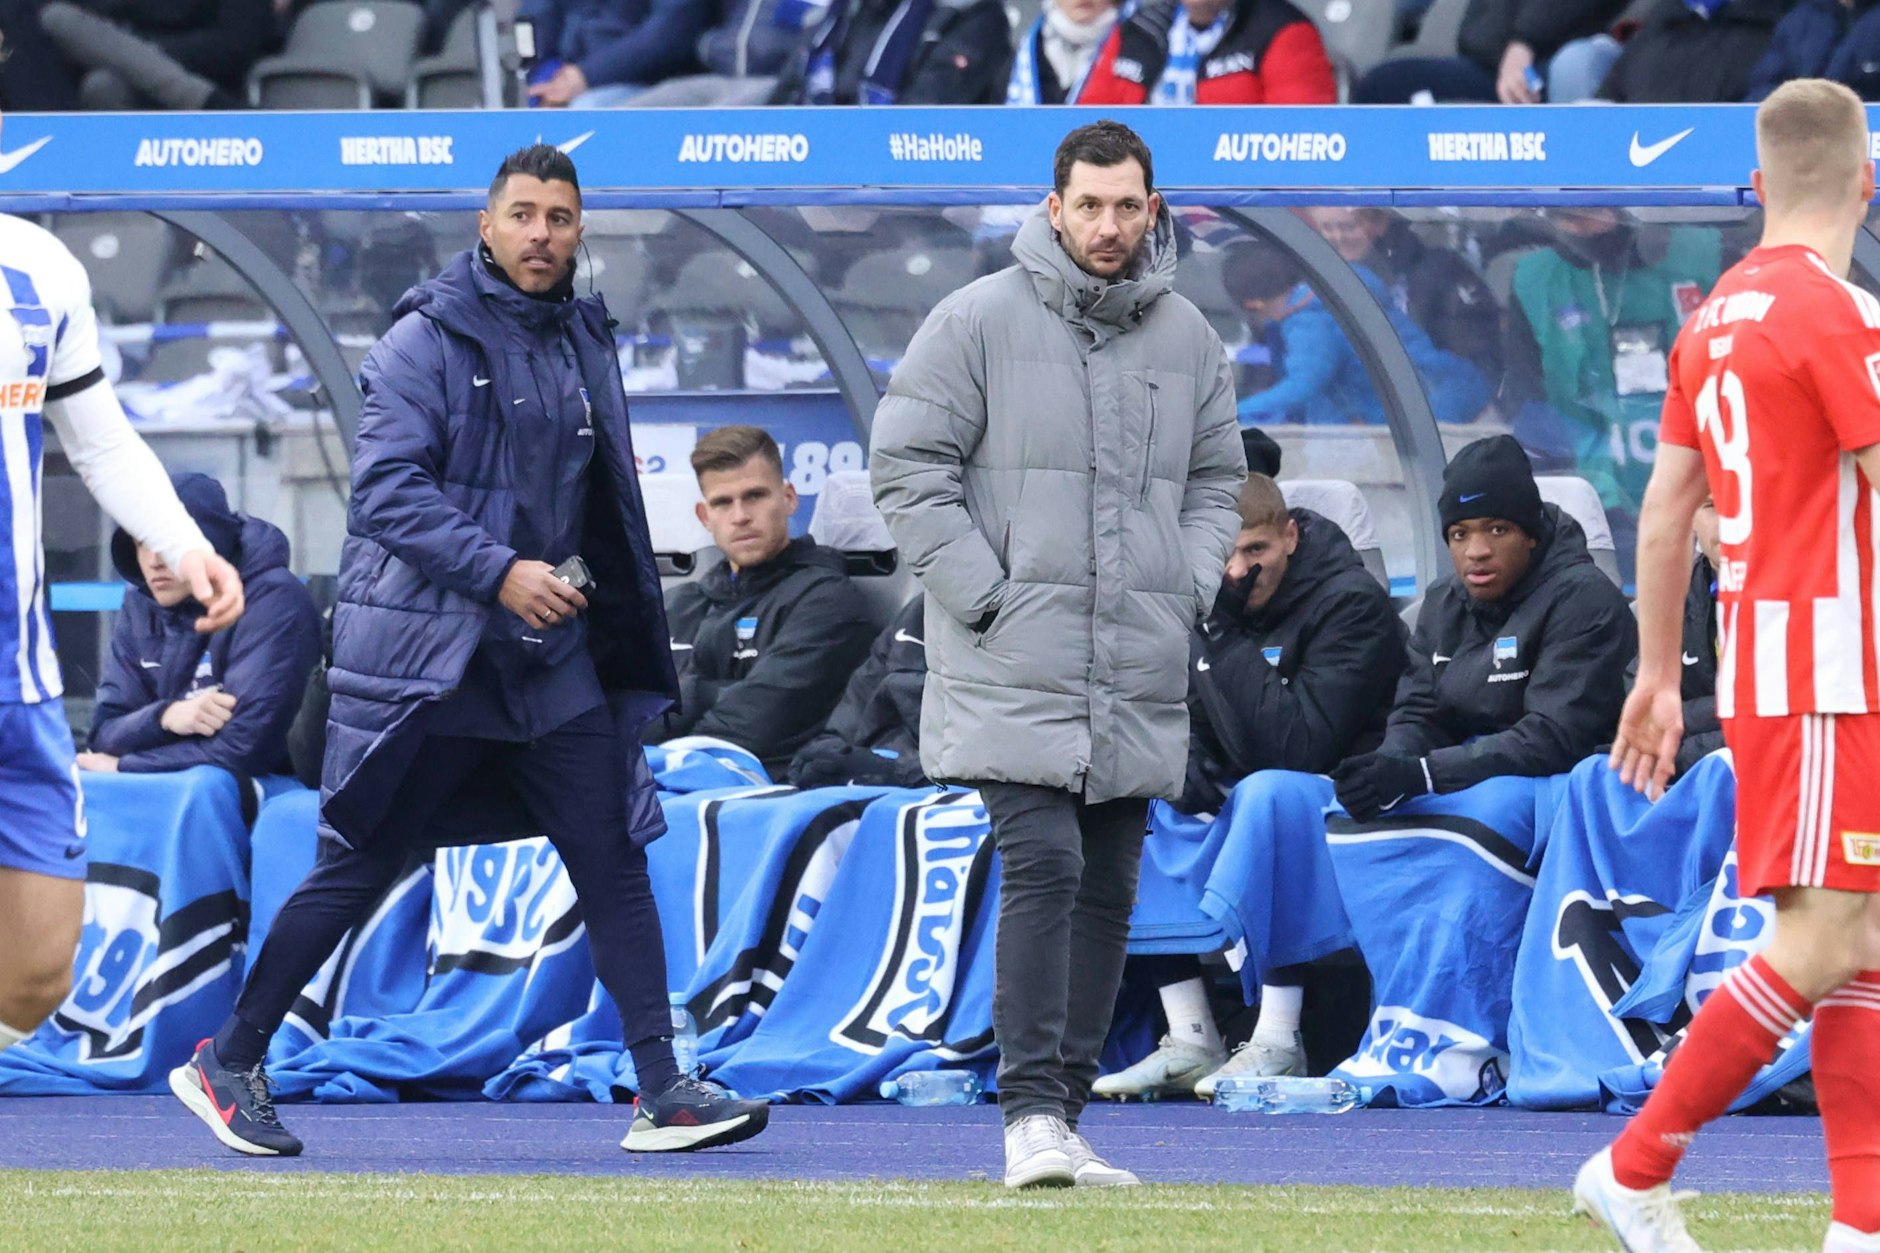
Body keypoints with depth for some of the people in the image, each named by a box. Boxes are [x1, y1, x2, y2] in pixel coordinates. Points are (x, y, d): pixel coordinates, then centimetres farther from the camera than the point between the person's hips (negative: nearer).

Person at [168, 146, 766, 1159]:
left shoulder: (584, 342, 13)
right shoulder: (427, 340, -9)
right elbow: (385, 490, -17)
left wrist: (630, 638, 20)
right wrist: (499, 571, -23)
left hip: (551, 656, 6)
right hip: (425, 649, -6)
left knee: (613, 860, -1)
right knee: (359, 868, -1)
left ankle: (661, 1092, -1)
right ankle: (226, 1065, 11)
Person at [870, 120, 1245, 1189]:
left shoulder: (1190, 340, 11)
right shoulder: (979, 322, -3)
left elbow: (1216, 481, 20)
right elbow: (910, 468, -4)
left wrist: (1187, 593, 4)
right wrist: (986, 599, -10)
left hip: (1141, 678, 5)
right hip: (1016, 668, -5)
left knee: (1108, 892, 6)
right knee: (1043, 869, -15)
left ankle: (1064, 1114, 12)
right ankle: (1033, 1112, -16)